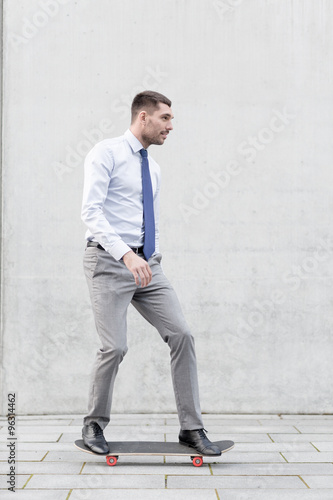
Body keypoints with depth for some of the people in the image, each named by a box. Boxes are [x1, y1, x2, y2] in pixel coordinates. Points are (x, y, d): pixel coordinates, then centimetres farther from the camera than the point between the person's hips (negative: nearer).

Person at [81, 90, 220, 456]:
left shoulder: (153, 168, 18)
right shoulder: (105, 154, -5)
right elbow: (91, 211, -17)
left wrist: (153, 263, 17)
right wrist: (126, 255, -27)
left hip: (147, 264, 7)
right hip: (108, 261, -7)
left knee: (182, 335, -5)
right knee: (115, 347, -12)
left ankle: (191, 428, 3)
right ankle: (94, 424, 13)